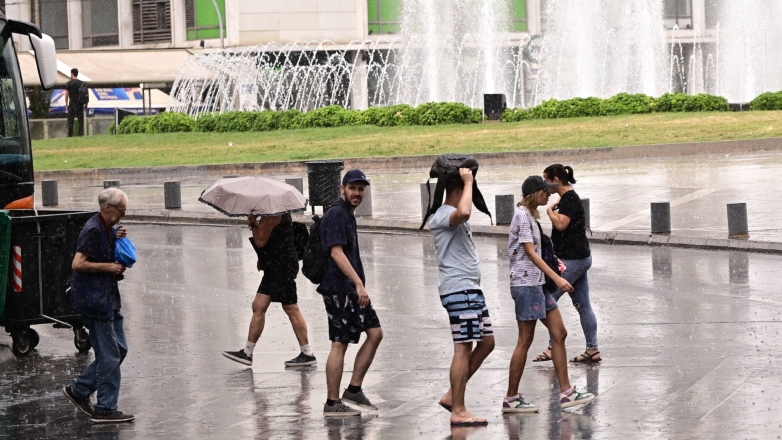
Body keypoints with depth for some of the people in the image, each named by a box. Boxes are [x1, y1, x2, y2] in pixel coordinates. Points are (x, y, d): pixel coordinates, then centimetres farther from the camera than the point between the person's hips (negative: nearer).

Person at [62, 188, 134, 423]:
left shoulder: (107, 229, 12)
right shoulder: (93, 230, -17)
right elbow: (78, 264, -23)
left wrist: (118, 241, 6)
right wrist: (108, 267, -18)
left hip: (108, 299, 10)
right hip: (94, 300, -10)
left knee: (119, 349, 14)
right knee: (110, 355, -5)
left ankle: (79, 390, 21)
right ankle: (105, 409, 2)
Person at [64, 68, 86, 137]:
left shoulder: (68, 83, -3)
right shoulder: (82, 83, 3)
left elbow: (66, 94, -5)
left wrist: (66, 104, 1)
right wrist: (85, 104, 8)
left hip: (72, 104, -2)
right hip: (80, 104, 2)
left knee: (70, 120, 2)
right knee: (80, 120, 5)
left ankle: (70, 135, 0)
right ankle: (81, 134, 1)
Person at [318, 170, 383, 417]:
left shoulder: (348, 215, 18)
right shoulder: (336, 214, -13)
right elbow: (336, 252, -22)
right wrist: (359, 284, -26)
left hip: (352, 289, 10)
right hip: (339, 290, -10)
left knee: (375, 333, 8)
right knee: (340, 343, -7)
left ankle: (354, 390, 11)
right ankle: (332, 404, -2)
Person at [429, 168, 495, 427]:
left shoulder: (454, 216, 18)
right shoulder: (443, 215, -14)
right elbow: (464, 213, -37)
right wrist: (468, 182, -26)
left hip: (471, 289, 11)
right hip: (458, 289, -11)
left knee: (487, 342, 12)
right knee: (464, 348, -9)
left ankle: (452, 396, 16)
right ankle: (458, 411, -6)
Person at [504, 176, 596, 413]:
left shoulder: (529, 215, 15)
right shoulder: (522, 216, -14)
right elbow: (531, 253, -20)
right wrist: (557, 278, -24)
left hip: (537, 284, 10)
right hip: (526, 284, -10)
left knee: (559, 334, 7)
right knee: (525, 341, -5)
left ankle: (566, 392, 8)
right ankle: (511, 398, 2)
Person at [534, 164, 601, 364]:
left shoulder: (569, 199, -14)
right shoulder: (570, 198, 17)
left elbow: (561, 224, -26)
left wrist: (550, 211, -10)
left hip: (573, 259, -10)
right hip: (579, 258, 10)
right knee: (583, 305, 10)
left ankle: (554, 347, -8)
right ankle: (592, 350, 12)